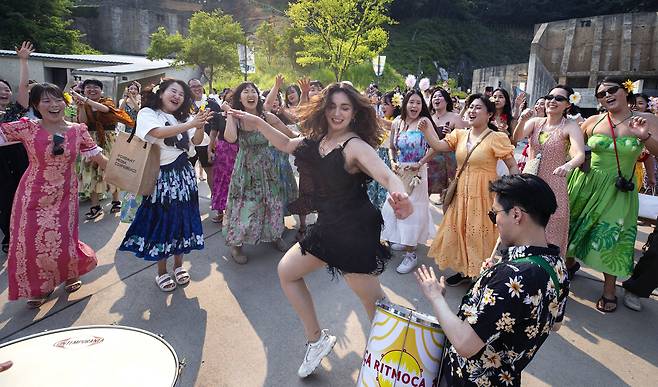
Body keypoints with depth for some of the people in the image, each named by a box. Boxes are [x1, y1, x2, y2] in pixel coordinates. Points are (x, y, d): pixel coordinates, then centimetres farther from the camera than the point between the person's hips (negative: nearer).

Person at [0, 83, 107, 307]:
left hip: (64, 196, 0)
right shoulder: (26, 128, -9)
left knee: (62, 242, 3)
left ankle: (71, 274, 38)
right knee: (29, 243, 8)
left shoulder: (78, 130, -5)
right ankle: (39, 287, 34)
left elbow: (99, 158, 1)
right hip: (34, 196, 0)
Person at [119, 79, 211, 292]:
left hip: (184, 175, 5)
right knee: (161, 220, 3)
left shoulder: (183, 117, 13)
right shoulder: (147, 113, -2)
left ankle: (178, 264, 27)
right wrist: (190, 124, -27)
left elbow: (196, 140, 1)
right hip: (160, 176, -5)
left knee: (182, 218, 10)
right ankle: (161, 272, 18)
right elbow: (159, 132, -22)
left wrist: (200, 125, -20)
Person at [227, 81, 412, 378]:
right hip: (329, 227, 9)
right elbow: (287, 145, 20)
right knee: (286, 271, 17)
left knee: (374, 302, -3)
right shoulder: (318, 139, 5)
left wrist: (400, 195, -56)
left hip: (355, 231, -8)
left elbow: (387, 176, -33)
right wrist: (258, 123, 12)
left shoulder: (356, 145, -18)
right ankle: (316, 340, 28)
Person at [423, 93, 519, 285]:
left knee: (480, 233, 3)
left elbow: (513, 166, -7)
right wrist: (425, 128, -18)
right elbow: (438, 145, -6)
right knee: (460, 230, 14)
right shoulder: (459, 134, 6)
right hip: (461, 192, 5)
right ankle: (464, 270, 33)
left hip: (484, 194, -5)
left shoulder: (497, 138, -9)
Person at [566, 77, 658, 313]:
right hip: (586, 184, 2)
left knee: (610, 236, 0)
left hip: (617, 190, -1)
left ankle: (609, 289, 19)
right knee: (572, 226, 13)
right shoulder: (593, 121, -3)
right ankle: (570, 263, 41)